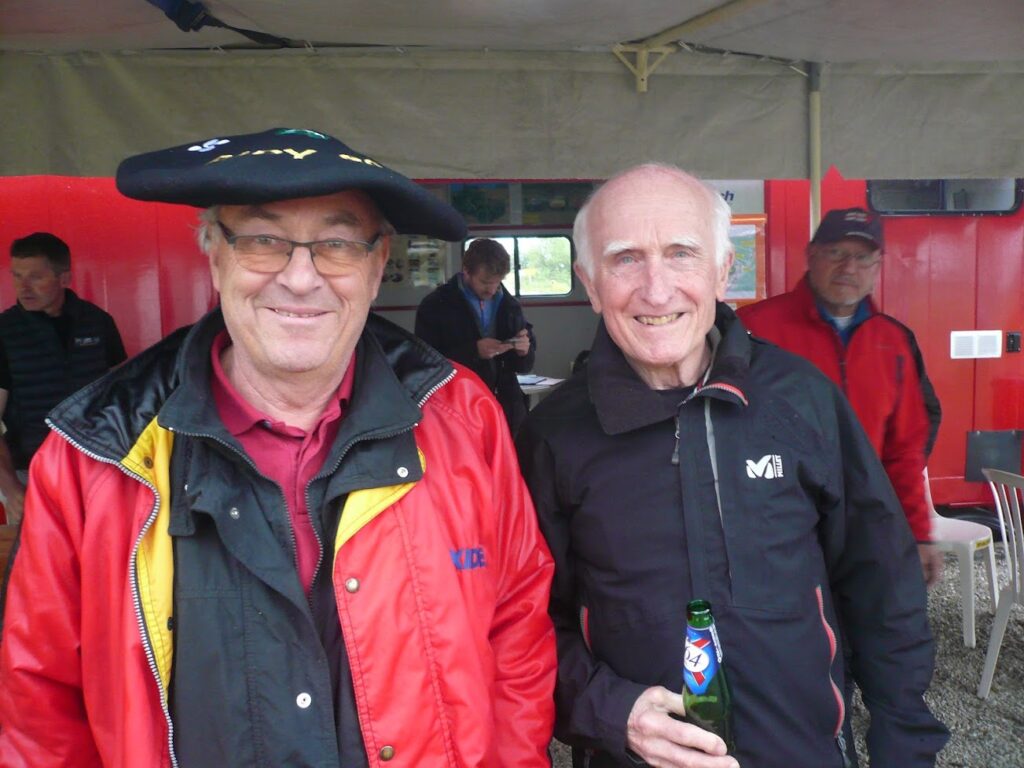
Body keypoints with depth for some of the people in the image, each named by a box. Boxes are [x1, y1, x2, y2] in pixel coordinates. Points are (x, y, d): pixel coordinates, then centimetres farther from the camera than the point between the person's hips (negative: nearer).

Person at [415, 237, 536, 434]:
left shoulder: (509, 305, 11)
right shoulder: (435, 306, -2)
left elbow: (525, 365, 17)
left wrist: (524, 351, -6)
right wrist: (473, 351, -20)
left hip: (508, 410, 4)